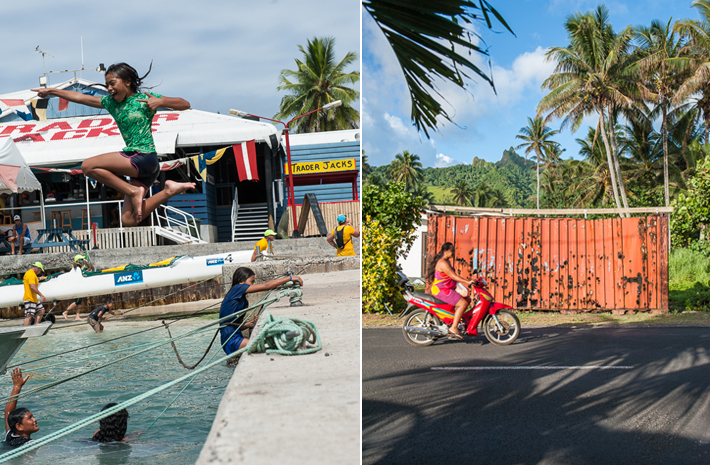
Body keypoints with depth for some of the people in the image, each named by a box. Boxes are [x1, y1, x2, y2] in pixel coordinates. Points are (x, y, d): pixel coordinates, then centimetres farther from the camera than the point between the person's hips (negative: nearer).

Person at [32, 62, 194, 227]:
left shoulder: (145, 98, -1)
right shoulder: (111, 102, 17)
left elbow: (185, 104, -2)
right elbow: (80, 97, 22)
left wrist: (160, 102, -16)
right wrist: (52, 91, 21)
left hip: (144, 158, -8)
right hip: (137, 163, 8)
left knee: (89, 166, -13)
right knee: (129, 220, 3)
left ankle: (134, 191, -10)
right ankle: (169, 191, 6)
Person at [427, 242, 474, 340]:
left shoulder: (447, 262, 16)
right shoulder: (443, 263, -18)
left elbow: (454, 276, 23)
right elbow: (453, 276, -25)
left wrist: (467, 281, 15)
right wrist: (468, 282, -28)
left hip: (447, 290, 11)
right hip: (441, 290, -11)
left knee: (467, 299, 12)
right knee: (463, 303, -20)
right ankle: (453, 328, -22)